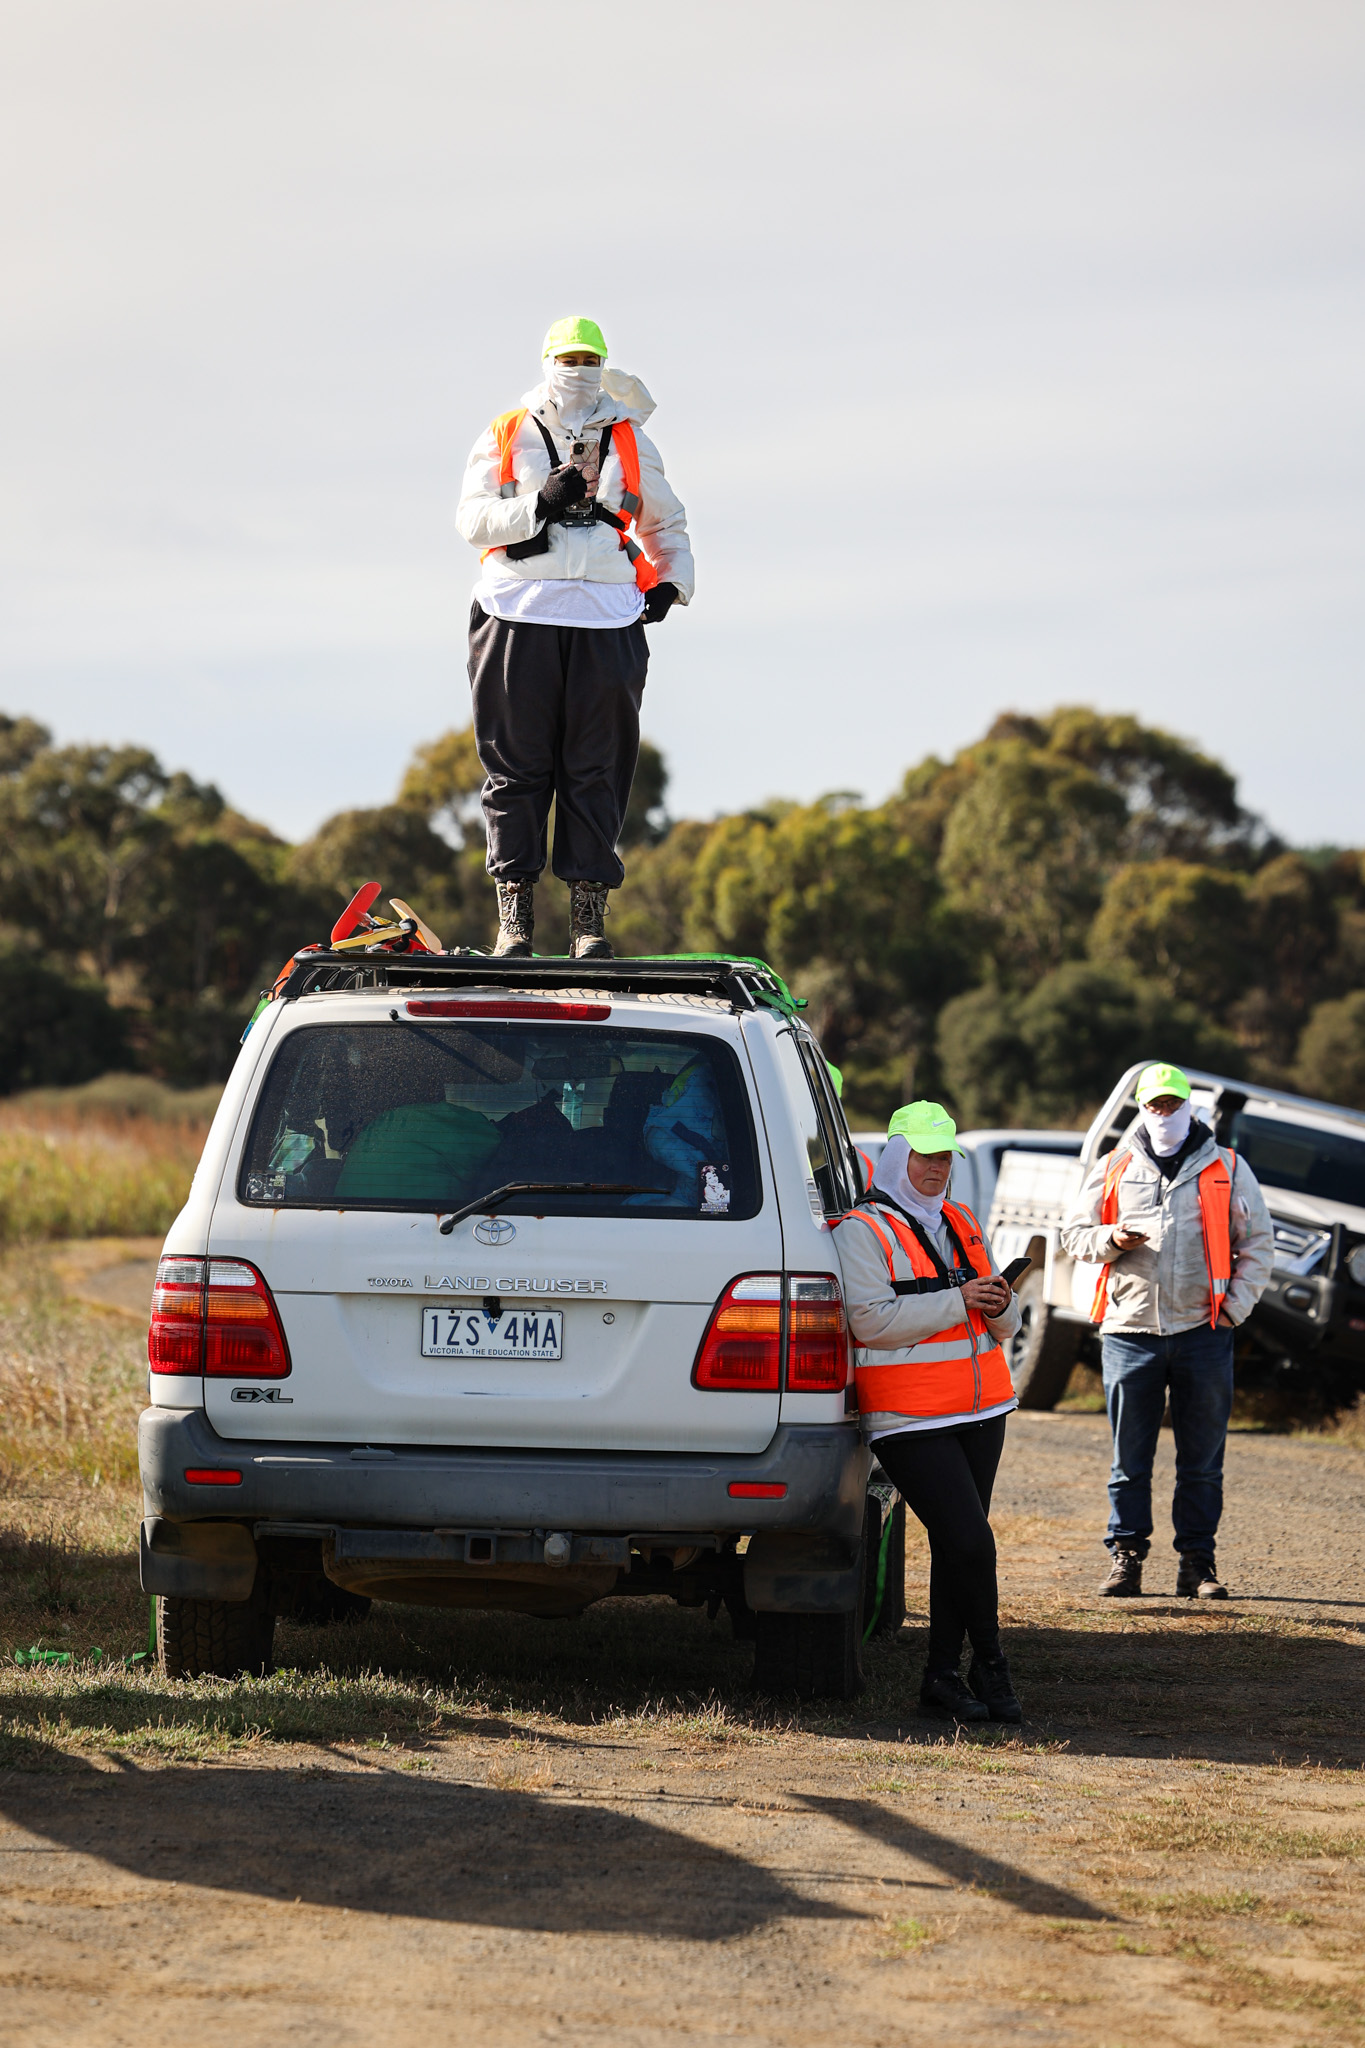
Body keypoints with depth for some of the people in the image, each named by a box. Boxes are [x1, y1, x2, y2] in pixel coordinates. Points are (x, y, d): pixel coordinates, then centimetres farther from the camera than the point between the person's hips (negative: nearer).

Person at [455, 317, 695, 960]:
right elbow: (473, 518, -1)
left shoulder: (629, 442, 16)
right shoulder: (506, 437, 10)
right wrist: (541, 504, -14)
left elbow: (665, 523, 27)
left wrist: (671, 582, 10)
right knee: (515, 769, -2)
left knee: (596, 774, -2)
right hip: (518, 616, -1)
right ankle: (514, 915, 1)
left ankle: (588, 918, -1)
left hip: (607, 623, 1)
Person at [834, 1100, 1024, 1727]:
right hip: (911, 1419, -7)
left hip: (981, 1413, 7)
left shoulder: (962, 1225, 17)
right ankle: (989, 1667, 2)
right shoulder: (863, 1230, -5)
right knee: (969, 1541, -13)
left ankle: (943, 1677, 14)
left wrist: (1000, 1307, -6)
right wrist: (957, 1301, -18)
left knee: (957, 1545, 8)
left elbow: (1002, 1326, 19)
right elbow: (870, 1320, -18)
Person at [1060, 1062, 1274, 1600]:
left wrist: (1235, 1307, -1)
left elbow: (1257, 1242, 10)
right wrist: (1110, 1239, -7)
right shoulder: (1112, 1170, 11)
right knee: (1129, 1459, 3)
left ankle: (1198, 1563, 6)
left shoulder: (1226, 1169, 8)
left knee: (1202, 1460, 1)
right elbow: (1074, 1233, 15)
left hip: (1203, 1332, -1)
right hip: (1129, 1330, 1)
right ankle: (1126, 1556, 9)